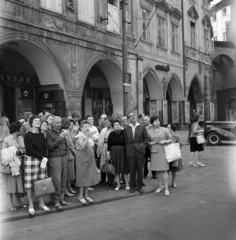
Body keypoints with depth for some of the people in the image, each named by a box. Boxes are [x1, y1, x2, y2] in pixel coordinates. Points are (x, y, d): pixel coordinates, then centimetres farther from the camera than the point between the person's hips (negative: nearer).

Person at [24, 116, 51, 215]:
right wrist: (42, 158, -13)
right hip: (31, 160, -5)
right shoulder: (28, 135, -7)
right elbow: (30, 150, -12)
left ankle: (42, 203, 19)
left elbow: (45, 148, 6)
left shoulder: (41, 135, 9)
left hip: (42, 160, 5)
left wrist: (45, 159, -9)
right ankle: (31, 205, 12)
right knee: (29, 183, 0)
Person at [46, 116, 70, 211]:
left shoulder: (62, 132, 15)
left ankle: (62, 199, 18)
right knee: (57, 180, -6)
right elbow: (50, 146, -12)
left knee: (64, 179, 7)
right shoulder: (49, 133, -4)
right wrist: (59, 139, -19)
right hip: (54, 158, -6)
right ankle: (57, 201, 3)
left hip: (64, 157, 6)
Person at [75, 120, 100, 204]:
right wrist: (87, 137, -31)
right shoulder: (80, 136, -12)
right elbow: (82, 146, -28)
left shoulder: (88, 135, 13)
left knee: (89, 176, 11)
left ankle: (86, 195, 20)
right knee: (83, 176, -2)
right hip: (82, 157, -8)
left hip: (89, 157, 8)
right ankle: (81, 196, 9)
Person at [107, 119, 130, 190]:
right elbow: (109, 144, 2)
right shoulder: (111, 134, -3)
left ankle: (127, 184, 17)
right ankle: (118, 184, 18)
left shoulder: (124, 132, -9)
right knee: (116, 168, 7)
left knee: (124, 167, 3)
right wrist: (108, 153, -1)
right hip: (114, 152, 2)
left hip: (123, 152, -2)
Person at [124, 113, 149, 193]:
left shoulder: (142, 127, 4)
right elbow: (125, 141, 6)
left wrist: (143, 146, -5)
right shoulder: (126, 129, 6)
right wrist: (127, 151, 0)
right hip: (130, 152, 0)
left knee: (140, 170, 4)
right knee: (132, 171, 3)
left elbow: (146, 138, 6)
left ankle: (139, 186, 17)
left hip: (140, 151, 0)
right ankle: (132, 187, 17)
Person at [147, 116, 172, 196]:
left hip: (163, 152, -2)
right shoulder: (149, 131, 4)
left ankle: (166, 189, -3)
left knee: (164, 170, -6)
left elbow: (170, 140, 4)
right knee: (157, 170, 7)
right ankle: (160, 187, 19)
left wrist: (164, 141, -14)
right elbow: (147, 142, 7)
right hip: (154, 152, 2)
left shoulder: (164, 130, 0)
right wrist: (154, 142, -11)